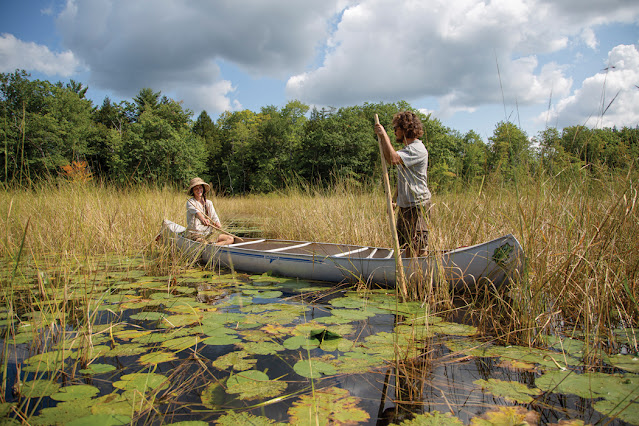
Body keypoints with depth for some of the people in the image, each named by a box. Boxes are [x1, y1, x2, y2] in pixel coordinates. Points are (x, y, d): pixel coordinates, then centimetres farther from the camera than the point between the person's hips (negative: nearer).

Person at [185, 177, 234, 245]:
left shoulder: (209, 203, 13)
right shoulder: (190, 202, -3)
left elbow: (215, 218, 4)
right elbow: (197, 212, -25)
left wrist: (217, 224, -21)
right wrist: (203, 219, -47)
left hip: (208, 234, 6)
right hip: (195, 234, -6)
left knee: (230, 239, -13)